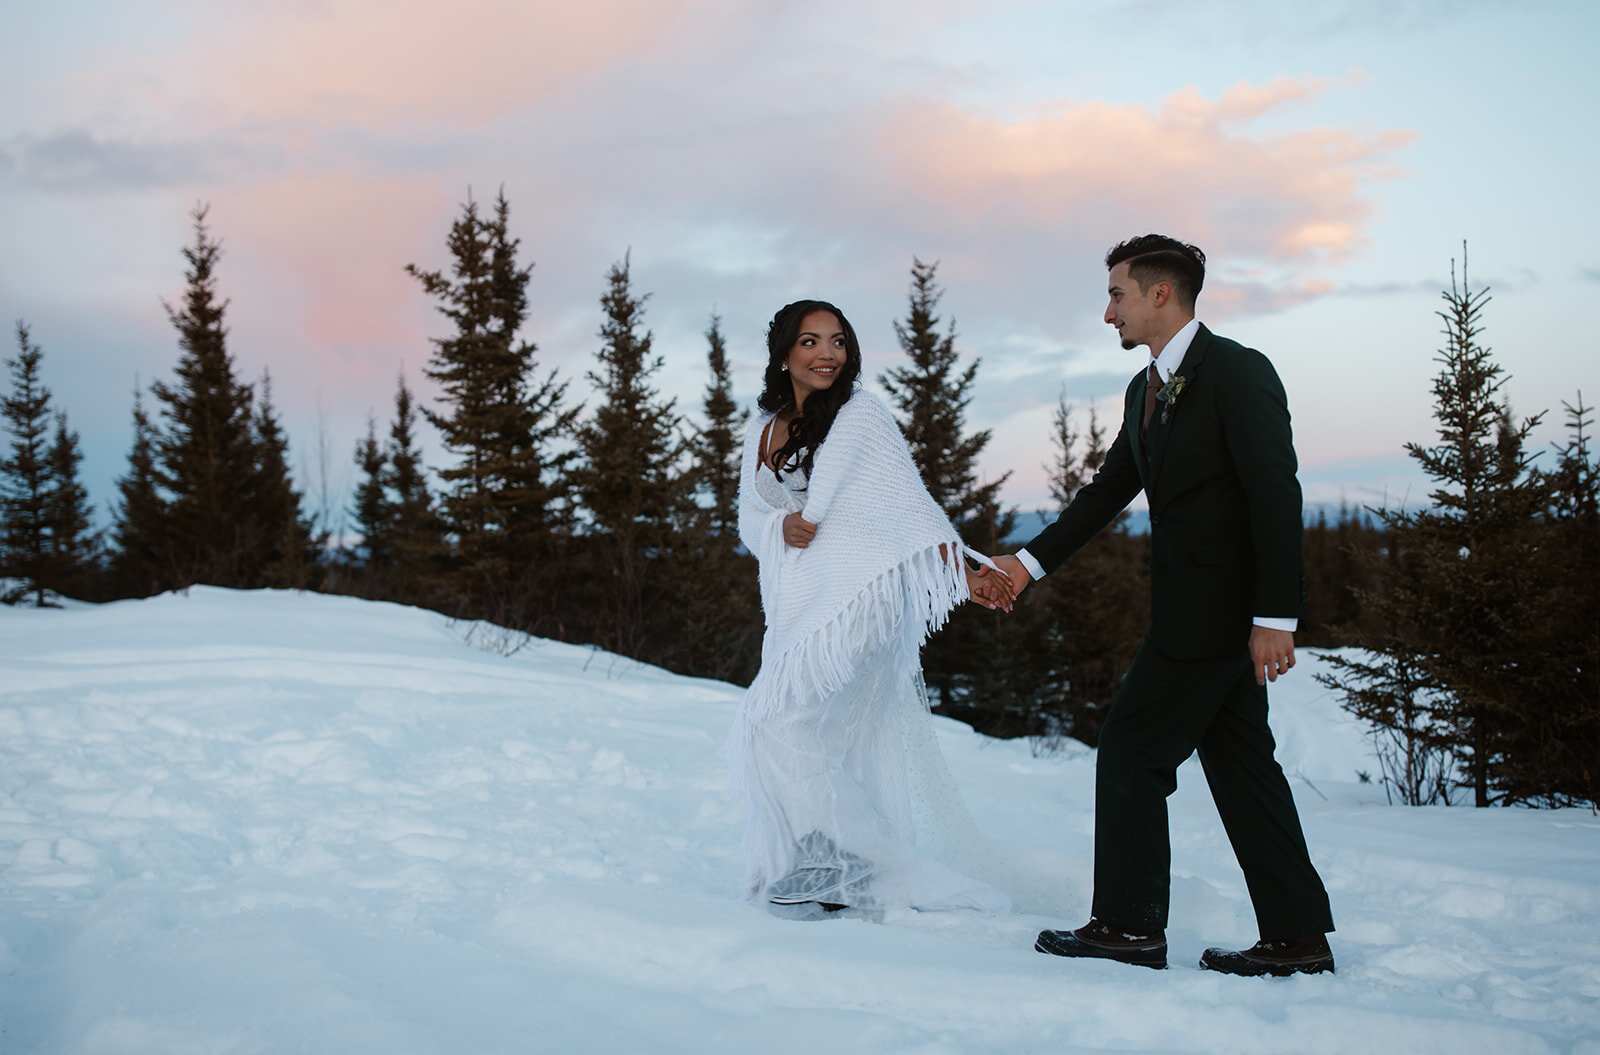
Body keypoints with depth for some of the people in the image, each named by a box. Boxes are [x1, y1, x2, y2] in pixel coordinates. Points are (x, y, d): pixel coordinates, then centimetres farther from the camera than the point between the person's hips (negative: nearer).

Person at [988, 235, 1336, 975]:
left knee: (1131, 753, -4)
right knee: (1240, 766, 10)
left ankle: (1129, 924, 4)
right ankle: (1297, 938, 15)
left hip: (1219, 609, -9)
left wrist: (1276, 617, -22)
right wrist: (1030, 561, 10)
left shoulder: (1238, 372, -13)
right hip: (1201, 609, 9)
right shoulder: (1144, 391, 15)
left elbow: (1277, 494, -18)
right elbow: (1108, 491, 19)